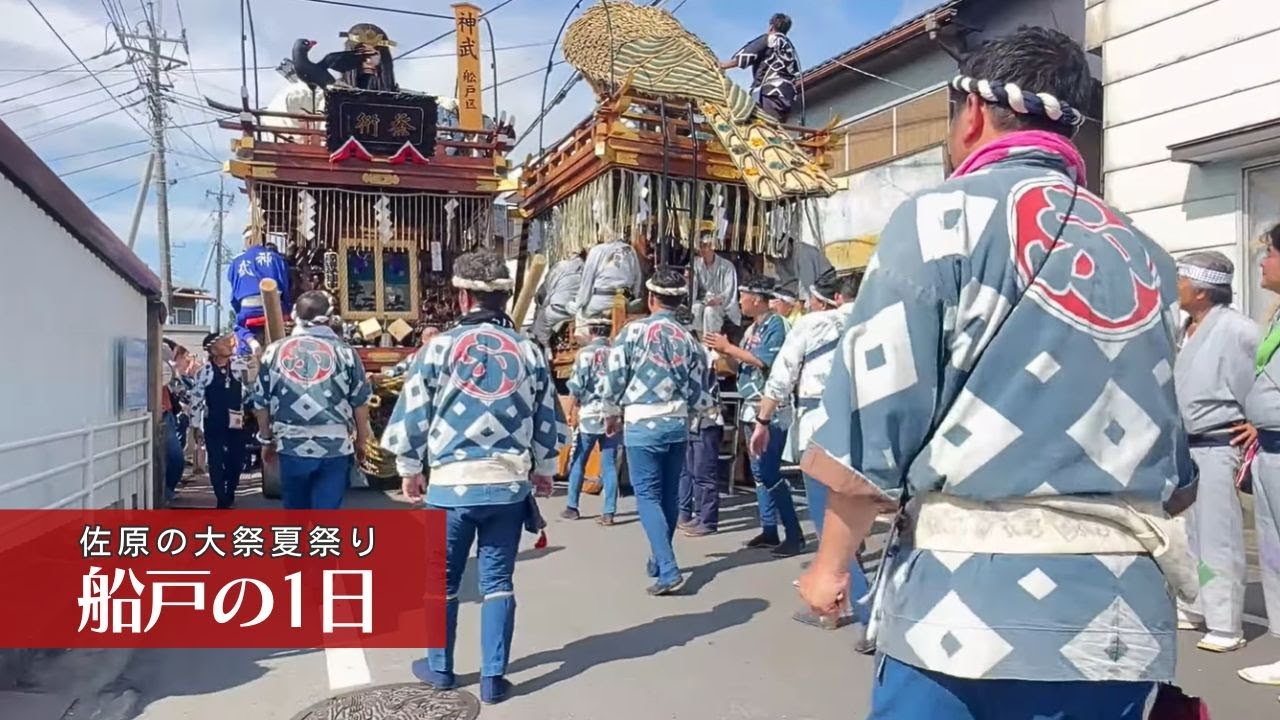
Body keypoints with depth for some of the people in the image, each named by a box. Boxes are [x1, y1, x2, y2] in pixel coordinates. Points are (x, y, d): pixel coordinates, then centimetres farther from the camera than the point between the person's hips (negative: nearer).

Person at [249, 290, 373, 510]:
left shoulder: (275, 350, 3)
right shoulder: (344, 351, -2)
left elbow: (260, 403, 9)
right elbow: (360, 403, 2)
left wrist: (266, 438, 23)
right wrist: (361, 441, 16)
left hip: (291, 446, 2)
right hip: (334, 447, -2)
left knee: (295, 513, 18)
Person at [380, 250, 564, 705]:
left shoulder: (440, 346, -5)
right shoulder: (529, 351, 3)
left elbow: (411, 415, -3)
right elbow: (549, 421, 8)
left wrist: (410, 470, 12)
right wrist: (544, 470, 23)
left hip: (452, 483, -2)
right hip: (511, 483, 2)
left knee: (442, 581, 16)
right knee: (498, 581, 11)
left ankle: (439, 667, 31)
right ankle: (493, 677, 15)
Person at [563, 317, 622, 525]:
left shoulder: (585, 353, -6)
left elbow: (576, 386, -7)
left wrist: (570, 412, 3)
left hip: (589, 415, -3)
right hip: (612, 416, 3)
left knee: (578, 463, 11)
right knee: (610, 465, 6)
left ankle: (572, 507, 18)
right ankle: (609, 512, 5)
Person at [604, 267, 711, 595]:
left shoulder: (633, 330, -7)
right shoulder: (687, 339, 5)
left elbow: (614, 377, -7)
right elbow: (697, 391, 5)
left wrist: (613, 413, 10)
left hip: (642, 423, -4)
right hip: (677, 423, 5)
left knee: (648, 496, -1)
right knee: (669, 494, 15)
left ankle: (669, 571, -9)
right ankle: (659, 561, 30)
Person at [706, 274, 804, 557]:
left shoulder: (775, 324, -8)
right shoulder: (751, 329, 14)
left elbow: (765, 361, -20)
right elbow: (739, 366, 16)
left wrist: (729, 347, -13)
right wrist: (723, 351, 0)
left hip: (771, 409, -9)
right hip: (751, 408, 9)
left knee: (770, 473, -10)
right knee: (759, 472, 11)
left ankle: (794, 535, -3)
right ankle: (769, 530, 19)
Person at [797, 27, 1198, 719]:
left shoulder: (943, 217, -6)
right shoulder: (1147, 257, 11)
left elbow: (872, 425, -13)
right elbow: (1180, 469, 15)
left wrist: (831, 560, 1)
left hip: (972, 606, -5)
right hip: (1125, 619, 6)